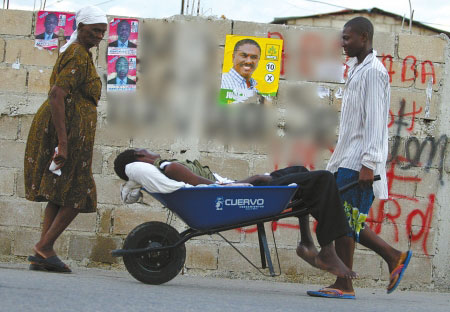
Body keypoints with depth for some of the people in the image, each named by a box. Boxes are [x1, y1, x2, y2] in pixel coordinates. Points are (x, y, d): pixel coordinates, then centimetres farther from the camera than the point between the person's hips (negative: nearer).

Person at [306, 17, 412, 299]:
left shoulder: (373, 72, -10)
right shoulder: (357, 69, 20)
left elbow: (374, 121, -17)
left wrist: (368, 163, -22)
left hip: (360, 162, -10)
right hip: (347, 158, 10)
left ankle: (343, 286, -4)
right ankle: (393, 256, 16)